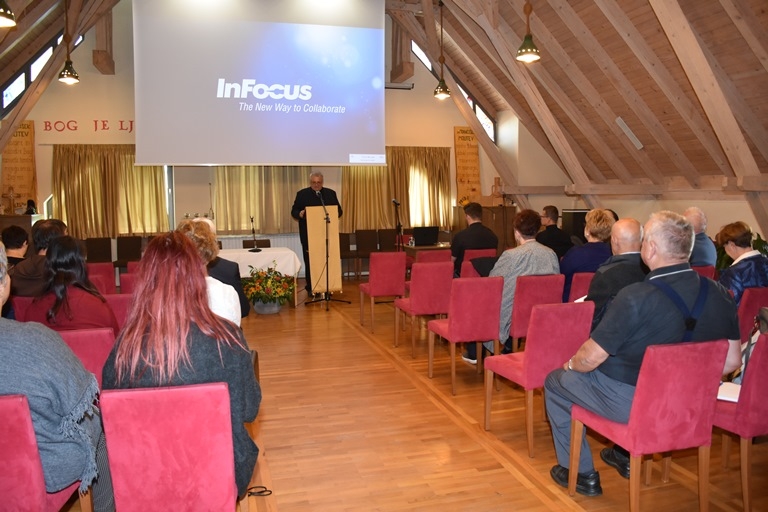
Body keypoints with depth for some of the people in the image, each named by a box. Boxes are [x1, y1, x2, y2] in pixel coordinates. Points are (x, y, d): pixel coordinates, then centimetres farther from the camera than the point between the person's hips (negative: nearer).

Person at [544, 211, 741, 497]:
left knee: (555, 381, 16)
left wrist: (571, 364, 1)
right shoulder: (720, 295, -9)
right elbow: (731, 361, 1)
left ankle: (580, 473, 22)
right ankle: (627, 455, 43)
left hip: (628, 406, -7)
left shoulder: (636, 298, -29)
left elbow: (590, 359, -21)